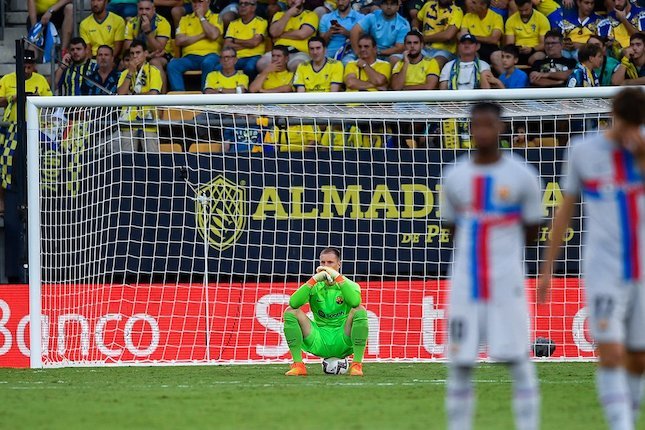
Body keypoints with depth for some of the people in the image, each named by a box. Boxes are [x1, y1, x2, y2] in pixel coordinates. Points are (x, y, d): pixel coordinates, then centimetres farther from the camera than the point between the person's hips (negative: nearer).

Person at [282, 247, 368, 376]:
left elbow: (355, 302, -26)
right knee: (290, 311, -17)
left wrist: (337, 276, -25)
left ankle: (357, 365, -25)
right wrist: (315, 279, -21)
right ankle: (298, 365, -18)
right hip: (319, 340, 2)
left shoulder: (350, 285, 1)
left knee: (360, 310, -28)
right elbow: (293, 303, -16)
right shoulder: (315, 287, 5)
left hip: (343, 341, -2)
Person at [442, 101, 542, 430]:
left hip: (506, 283, -3)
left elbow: (531, 231, 6)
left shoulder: (521, 176, -1)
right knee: (459, 363, 2)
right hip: (466, 281, 3)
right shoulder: (455, 177, 7)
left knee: (518, 360, -4)